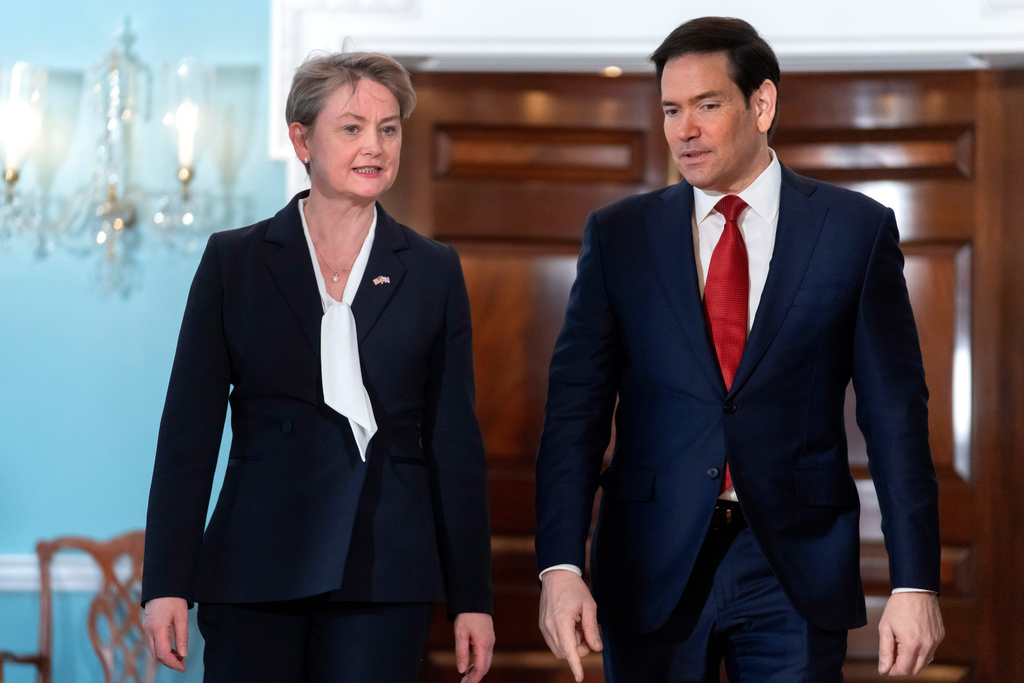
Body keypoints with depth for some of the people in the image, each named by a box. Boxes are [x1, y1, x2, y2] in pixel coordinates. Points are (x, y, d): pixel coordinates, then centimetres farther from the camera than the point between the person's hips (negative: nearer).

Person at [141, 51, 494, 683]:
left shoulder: (433, 271, 9)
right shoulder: (235, 260, 5)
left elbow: (455, 442, 8)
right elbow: (190, 428, 3)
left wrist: (472, 597, 4)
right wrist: (167, 583, -4)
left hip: (385, 574, 1)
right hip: (256, 571, -1)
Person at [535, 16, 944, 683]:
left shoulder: (857, 229, 2)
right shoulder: (618, 234, 5)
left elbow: (896, 414, 0)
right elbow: (576, 408, 1)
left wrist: (915, 582, -6)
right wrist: (561, 566, -10)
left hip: (798, 565, -1)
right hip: (653, 567, 1)